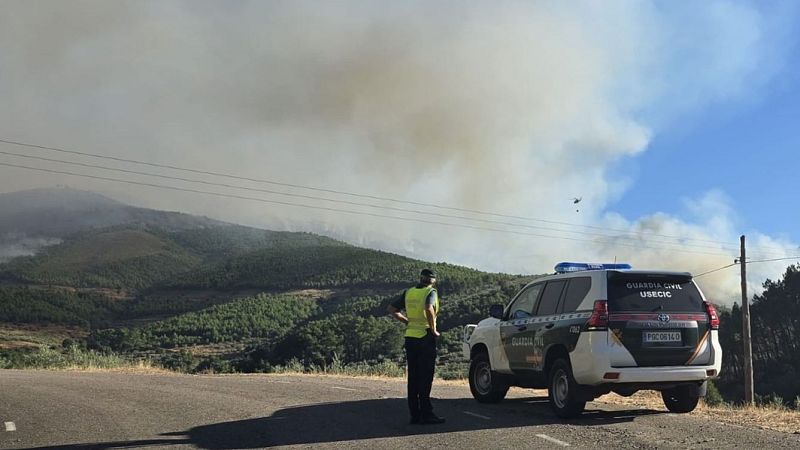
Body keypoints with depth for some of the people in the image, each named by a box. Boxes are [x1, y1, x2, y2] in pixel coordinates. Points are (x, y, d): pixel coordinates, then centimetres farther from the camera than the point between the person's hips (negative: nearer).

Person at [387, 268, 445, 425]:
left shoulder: (408, 292, 11)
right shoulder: (431, 292, -8)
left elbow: (391, 309, 13)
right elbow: (429, 309, -27)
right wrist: (433, 329, -16)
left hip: (410, 337, 6)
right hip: (425, 337, -6)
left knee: (413, 377, 9)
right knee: (425, 378, -3)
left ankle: (415, 414, 11)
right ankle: (426, 414, -4)